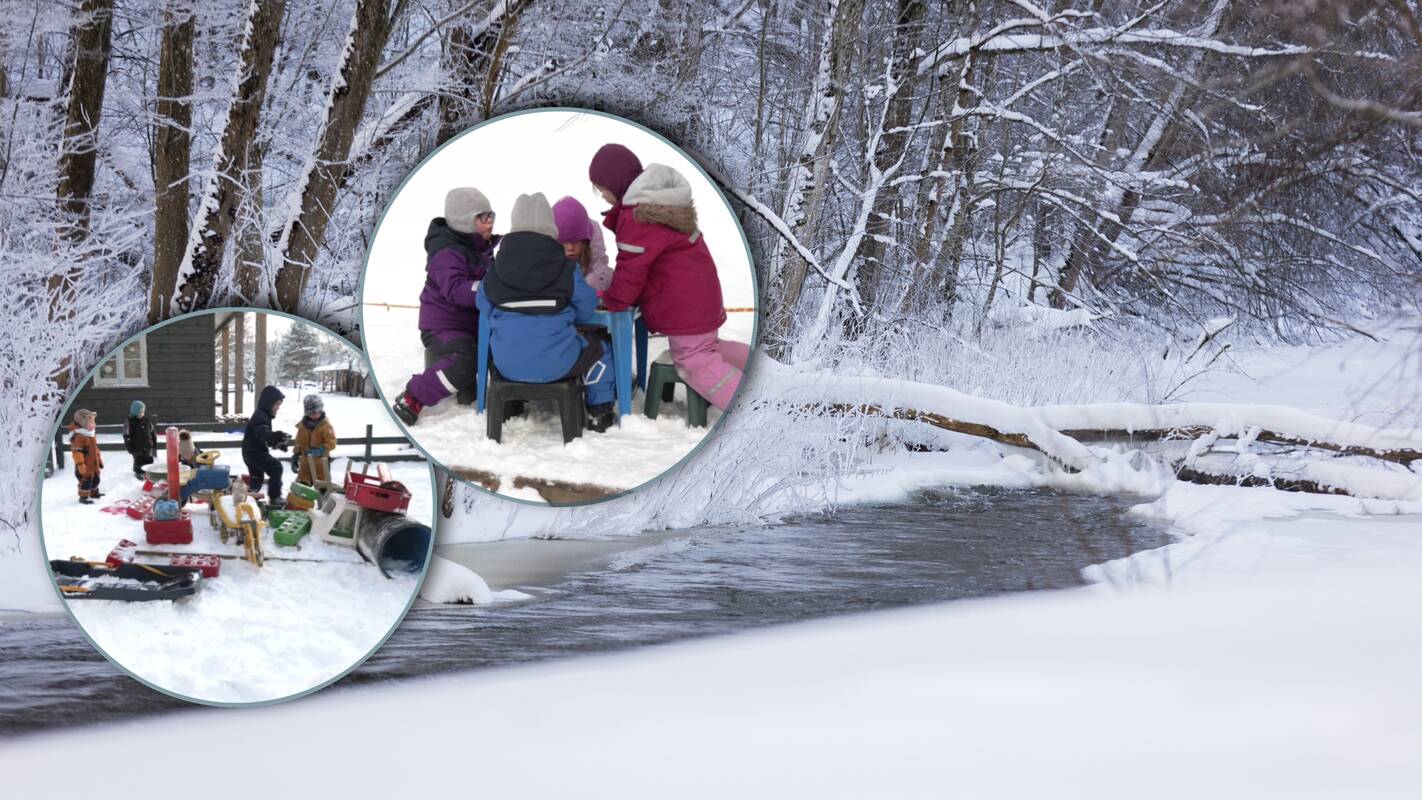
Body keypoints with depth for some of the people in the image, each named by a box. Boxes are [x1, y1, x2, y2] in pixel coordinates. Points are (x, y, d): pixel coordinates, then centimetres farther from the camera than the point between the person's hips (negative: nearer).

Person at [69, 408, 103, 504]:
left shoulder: (92, 434, 9)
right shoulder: (78, 436, -23)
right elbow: (77, 452, -25)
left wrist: (99, 460, 25)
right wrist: (80, 464, -27)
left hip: (94, 463, 10)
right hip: (86, 466, -9)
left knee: (95, 478, 22)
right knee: (86, 480, -4)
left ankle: (94, 493, 40)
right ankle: (83, 496, 7)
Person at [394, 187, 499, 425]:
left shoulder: (484, 248, 14)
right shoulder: (447, 252, -17)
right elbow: (455, 290, -33)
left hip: (476, 323, 9)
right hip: (443, 325, -9)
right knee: (463, 364, -34)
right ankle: (412, 399, -18)